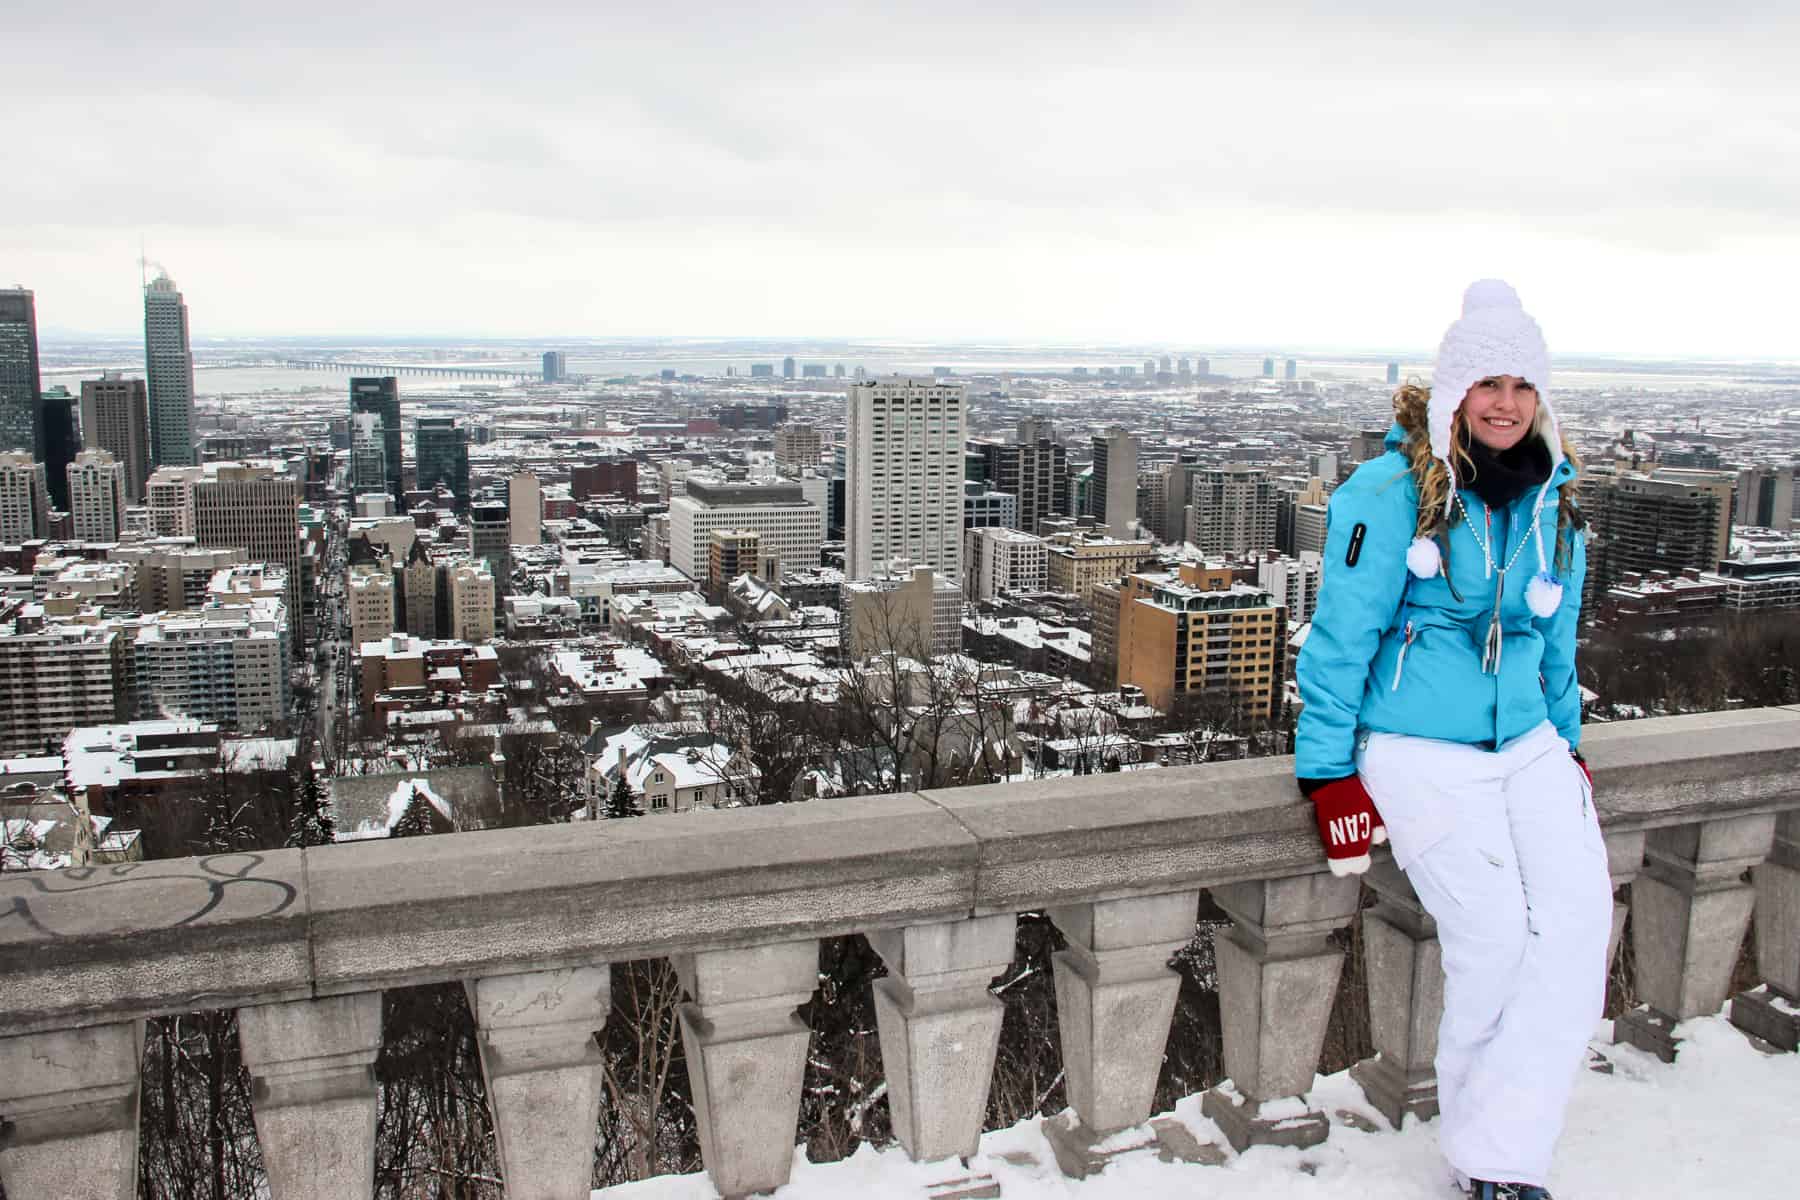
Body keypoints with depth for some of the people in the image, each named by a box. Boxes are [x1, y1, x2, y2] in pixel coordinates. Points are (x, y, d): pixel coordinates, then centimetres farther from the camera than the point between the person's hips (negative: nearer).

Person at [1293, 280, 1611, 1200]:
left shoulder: (1552, 508, 11)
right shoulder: (1392, 494, -9)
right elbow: (1339, 638, -10)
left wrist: (1568, 743, 16)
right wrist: (1329, 774, -12)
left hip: (1527, 743, 6)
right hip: (1416, 746, -6)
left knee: (1578, 919, -14)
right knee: (1495, 929, -18)